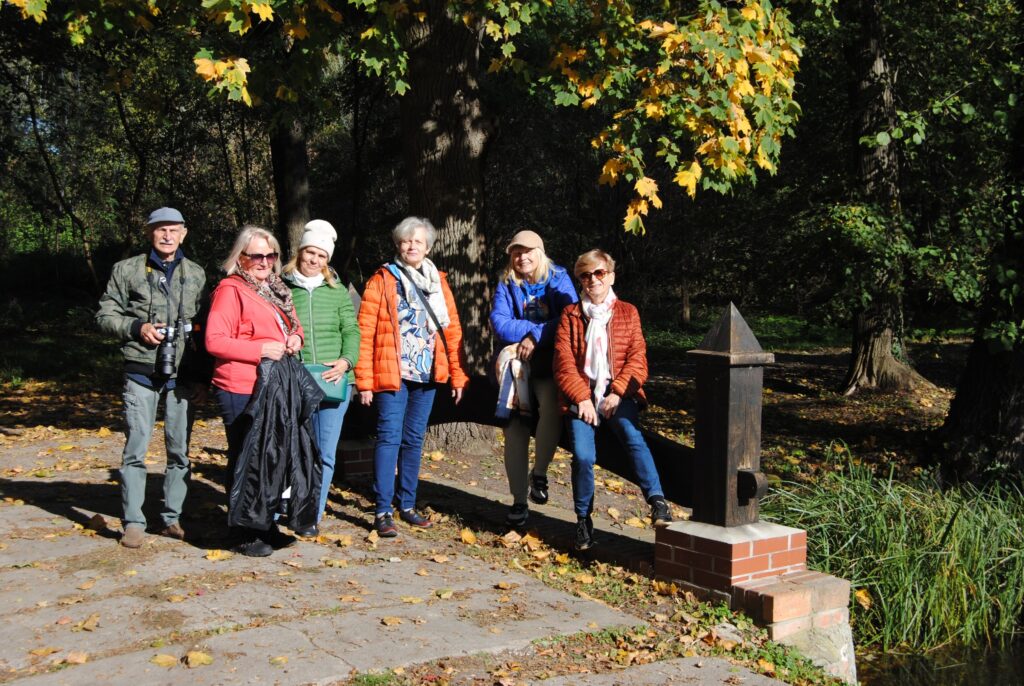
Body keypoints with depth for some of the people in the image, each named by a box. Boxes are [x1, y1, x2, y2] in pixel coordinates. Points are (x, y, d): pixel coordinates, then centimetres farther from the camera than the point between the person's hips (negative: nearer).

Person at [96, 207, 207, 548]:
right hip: (141, 373, -2)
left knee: (180, 449, 6)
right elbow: (106, 315, 6)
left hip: (182, 374, 2)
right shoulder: (127, 270, 4)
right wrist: (137, 327, -12)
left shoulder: (197, 274, 10)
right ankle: (134, 522, 3)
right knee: (136, 448, -4)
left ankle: (172, 518, 17)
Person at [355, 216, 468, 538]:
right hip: (392, 374, -4)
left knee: (414, 439, 11)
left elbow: (452, 330, 11)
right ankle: (383, 511, -5)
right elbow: (365, 332, -6)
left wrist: (457, 375, 5)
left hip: (427, 375, 4)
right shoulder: (382, 280, -1)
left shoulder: (438, 282, 12)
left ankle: (407, 505, 21)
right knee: (389, 437, -8)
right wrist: (364, 380, -12)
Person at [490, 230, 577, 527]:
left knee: (552, 410, -28)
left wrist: (535, 337, -18)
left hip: (551, 366, -2)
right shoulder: (506, 285, 5)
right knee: (515, 432, 1)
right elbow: (500, 324, -9)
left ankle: (539, 473, -3)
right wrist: (539, 327, -16)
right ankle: (519, 500, 14)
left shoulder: (558, 279, 2)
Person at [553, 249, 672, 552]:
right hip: (581, 394, 0)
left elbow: (637, 358, 4)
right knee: (582, 456, -18)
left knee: (634, 438, -28)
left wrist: (617, 393, -11)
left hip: (617, 394, 0)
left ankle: (658, 503, -34)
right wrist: (582, 398, -9)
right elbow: (563, 362, 4)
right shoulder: (570, 315, 13)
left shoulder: (627, 312, 13)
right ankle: (583, 520, -1)